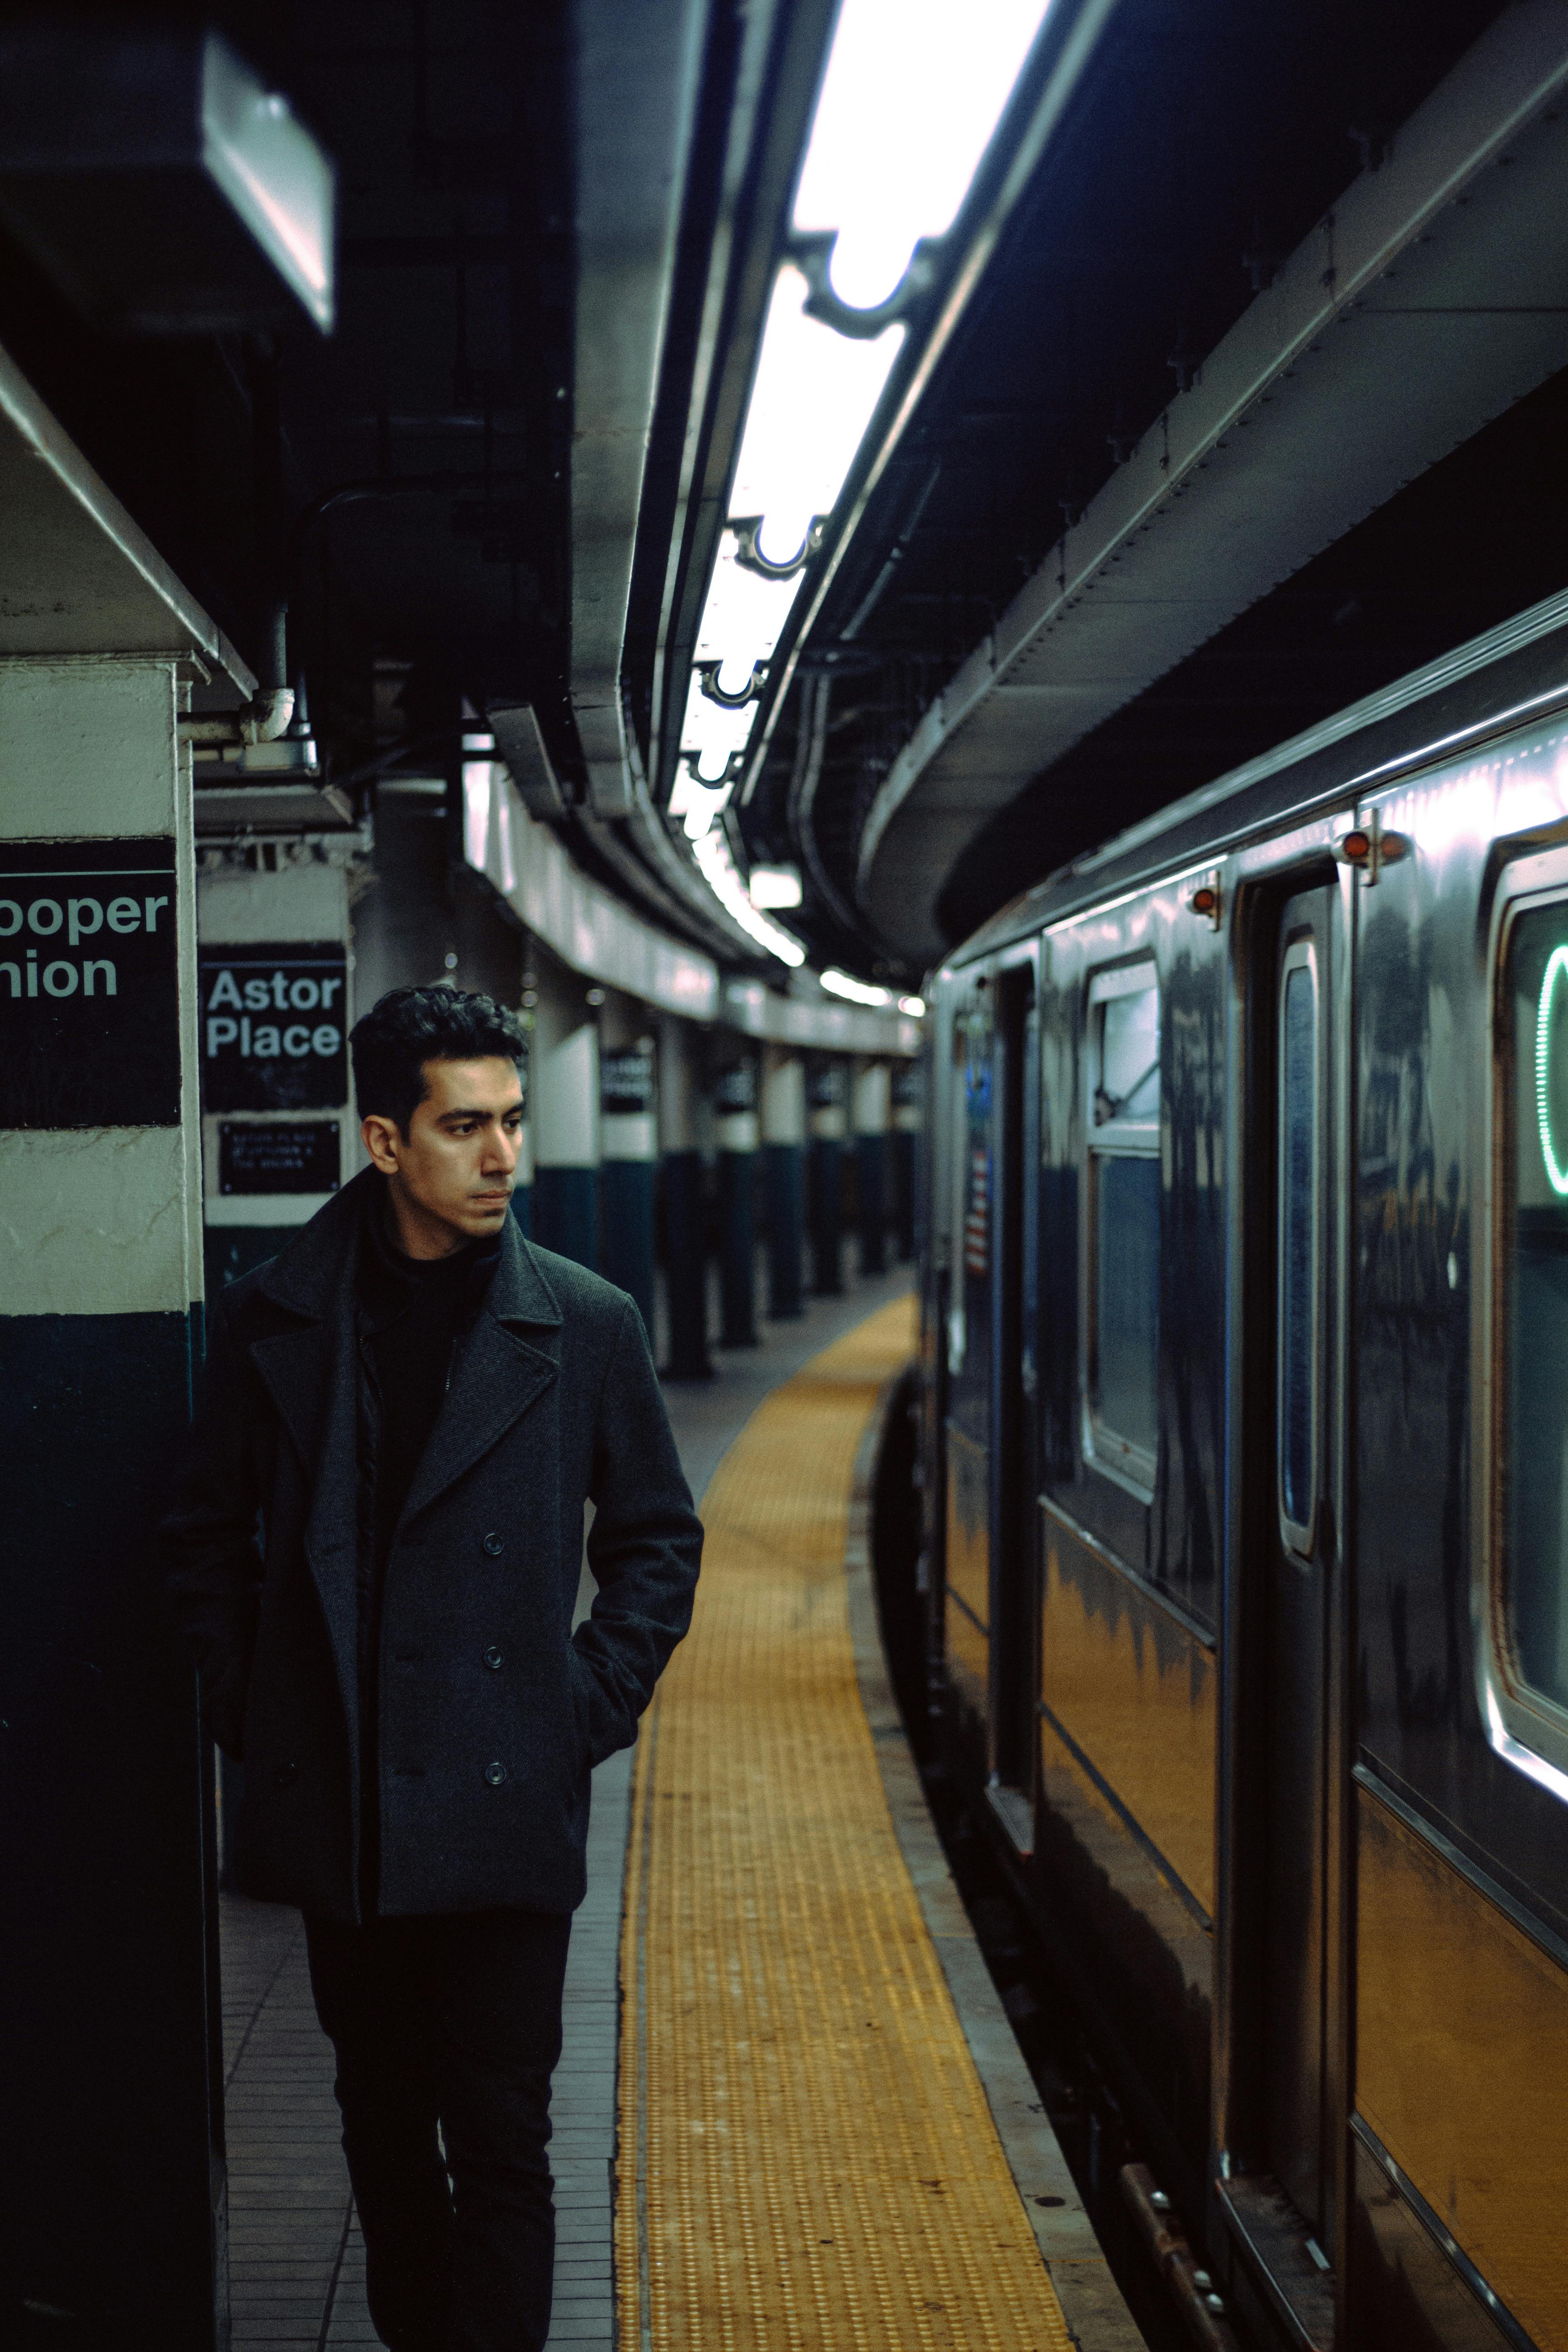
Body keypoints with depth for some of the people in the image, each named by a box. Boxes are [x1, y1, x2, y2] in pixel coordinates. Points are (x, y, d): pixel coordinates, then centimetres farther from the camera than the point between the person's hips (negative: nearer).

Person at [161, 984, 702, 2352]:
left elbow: (658, 1537, 8)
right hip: (338, 1811, 2)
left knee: (499, 2137, -2)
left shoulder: (585, 1326, -2)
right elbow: (209, 1536, 11)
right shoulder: (275, 1320, 1)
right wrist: (248, 1711, 4)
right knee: (384, 2123, 15)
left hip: (505, 1811, -2)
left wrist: (591, 1710, 0)